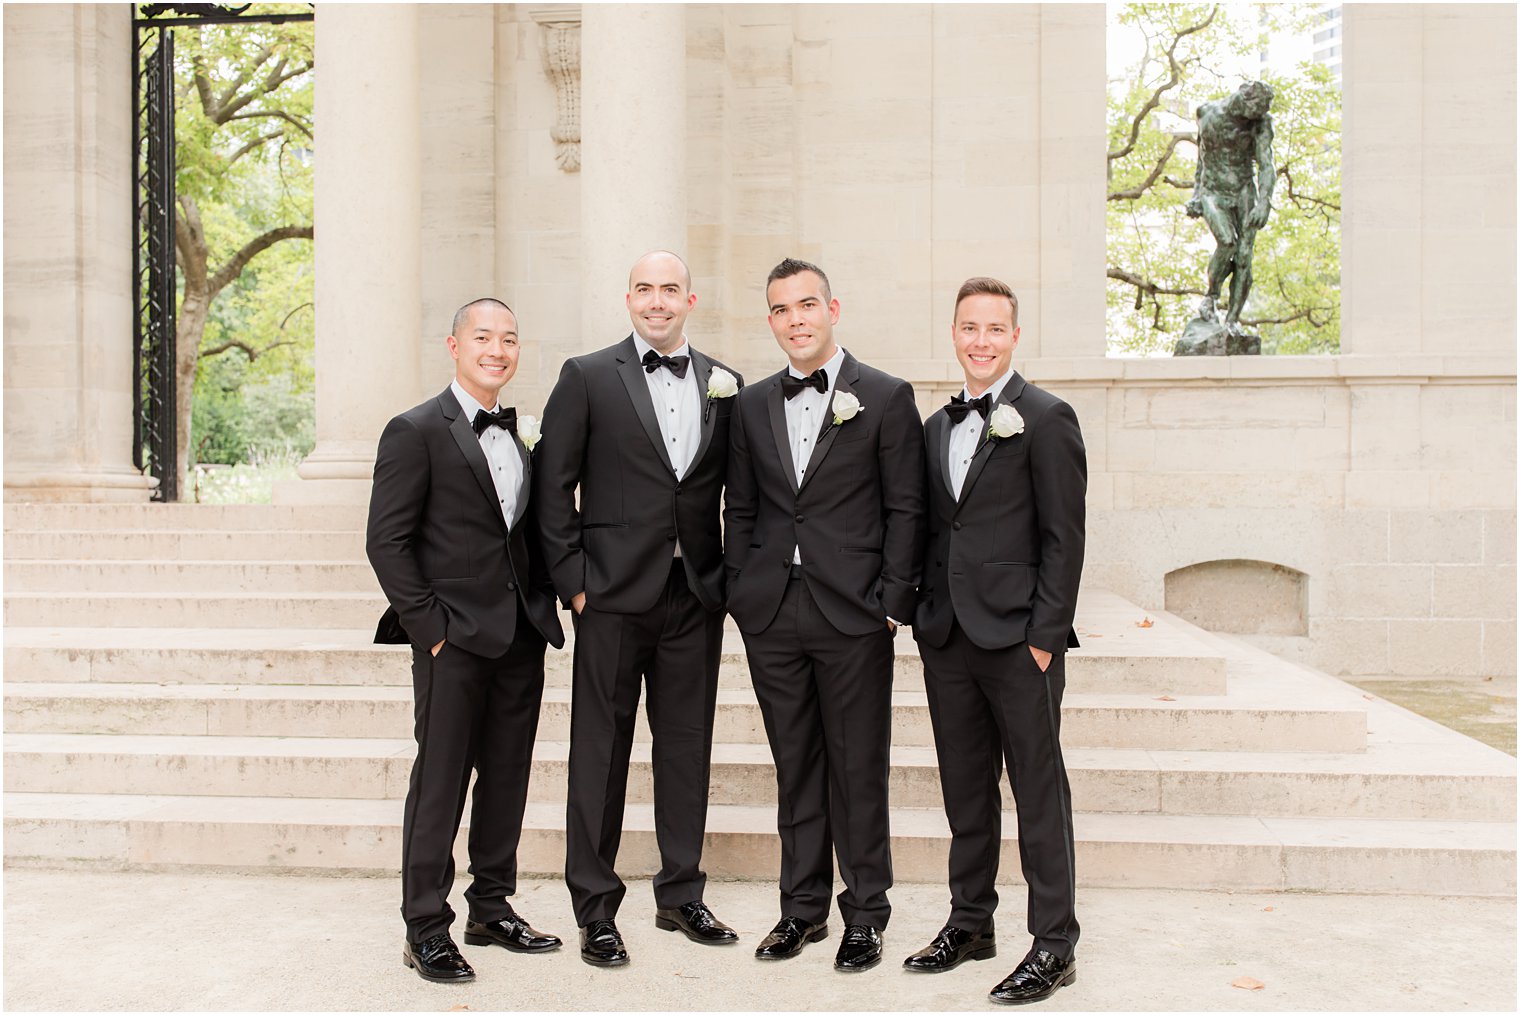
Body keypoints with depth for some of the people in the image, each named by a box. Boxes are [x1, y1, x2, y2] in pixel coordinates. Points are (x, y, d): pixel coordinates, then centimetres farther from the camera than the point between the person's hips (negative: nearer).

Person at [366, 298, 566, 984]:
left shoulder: (519, 436, 14)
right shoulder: (416, 431, -5)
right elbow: (387, 541, -9)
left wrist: (544, 604, 6)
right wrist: (431, 626, -13)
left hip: (521, 637, 6)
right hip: (455, 639, -6)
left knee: (507, 777, 13)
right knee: (440, 782, 1)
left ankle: (492, 908, 28)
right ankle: (425, 930, 14)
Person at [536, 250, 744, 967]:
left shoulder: (723, 384, 9)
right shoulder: (587, 377, 0)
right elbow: (554, 486, -2)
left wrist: (730, 576, 2)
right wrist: (573, 580, -7)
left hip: (697, 594, 3)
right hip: (615, 592, -3)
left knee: (687, 746, 11)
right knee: (601, 749, 4)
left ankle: (681, 895, 26)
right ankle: (595, 909, 17)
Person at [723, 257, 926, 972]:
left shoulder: (887, 397, -1)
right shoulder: (752, 405, 11)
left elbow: (905, 509, -2)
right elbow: (740, 510, 14)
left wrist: (893, 601, -8)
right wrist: (740, 592, 5)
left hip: (853, 615, -3)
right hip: (771, 616, 4)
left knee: (859, 770, 4)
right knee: (795, 766, 12)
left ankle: (865, 914, 19)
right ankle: (803, 906, 25)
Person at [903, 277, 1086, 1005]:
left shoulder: (1046, 419, -4)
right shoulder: (937, 427, 15)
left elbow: (1063, 537, -9)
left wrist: (1045, 635, -13)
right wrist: (925, 619, 9)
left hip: (1018, 638, -6)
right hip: (948, 638, 6)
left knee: (1039, 791, 2)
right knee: (965, 789, 14)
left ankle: (1054, 944, 14)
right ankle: (970, 923, 27)